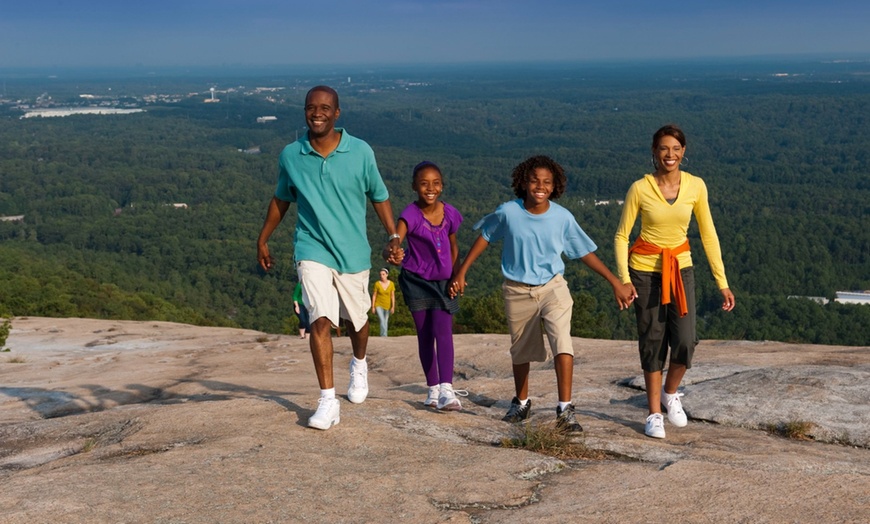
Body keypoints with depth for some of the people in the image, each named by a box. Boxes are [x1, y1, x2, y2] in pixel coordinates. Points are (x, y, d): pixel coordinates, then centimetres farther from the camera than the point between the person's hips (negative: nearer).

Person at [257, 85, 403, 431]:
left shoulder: (361, 152, -9)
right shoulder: (290, 156, -4)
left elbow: (379, 196, 4)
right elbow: (281, 199, 12)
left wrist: (393, 237, -4)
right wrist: (263, 239, 17)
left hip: (353, 252, 1)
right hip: (312, 249, -1)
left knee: (356, 320, 16)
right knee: (320, 320, -15)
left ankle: (359, 365, 50)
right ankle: (328, 402, -10)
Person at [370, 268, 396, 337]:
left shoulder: (391, 284, -7)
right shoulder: (377, 284, -10)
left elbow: (393, 296, -4)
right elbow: (374, 295, -4)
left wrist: (393, 307, -9)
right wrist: (373, 307, -5)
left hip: (387, 306, 2)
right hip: (379, 305, -2)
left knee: (385, 322, 11)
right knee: (382, 321, -17)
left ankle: (383, 335, 24)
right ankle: (384, 335, -18)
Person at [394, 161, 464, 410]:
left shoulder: (450, 213, -6)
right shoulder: (411, 214, -18)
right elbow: (397, 236, -38)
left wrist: (455, 278, 9)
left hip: (443, 281, 1)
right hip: (416, 280, -1)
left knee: (443, 332, -12)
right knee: (425, 335, 8)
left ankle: (447, 390, -20)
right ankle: (433, 389, 19)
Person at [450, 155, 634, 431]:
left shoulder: (563, 217, -12)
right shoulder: (508, 212, -13)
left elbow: (585, 252, -2)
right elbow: (484, 237, 2)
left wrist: (616, 283, -3)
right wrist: (461, 272, 3)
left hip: (552, 287, -1)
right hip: (517, 291, 1)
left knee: (562, 342, -21)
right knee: (521, 350, 17)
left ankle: (565, 410, -17)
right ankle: (521, 402, 39)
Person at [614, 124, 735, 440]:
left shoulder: (696, 186, -5)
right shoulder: (640, 188, -11)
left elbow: (708, 235, 2)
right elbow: (622, 235, -4)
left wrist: (722, 283, 0)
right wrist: (623, 278, -14)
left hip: (680, 268, 2)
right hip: (645, 270, -2)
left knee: (685, 341, -9)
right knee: (652, 341, 2)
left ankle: (670, 394, 22)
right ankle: (654, 413, 18)